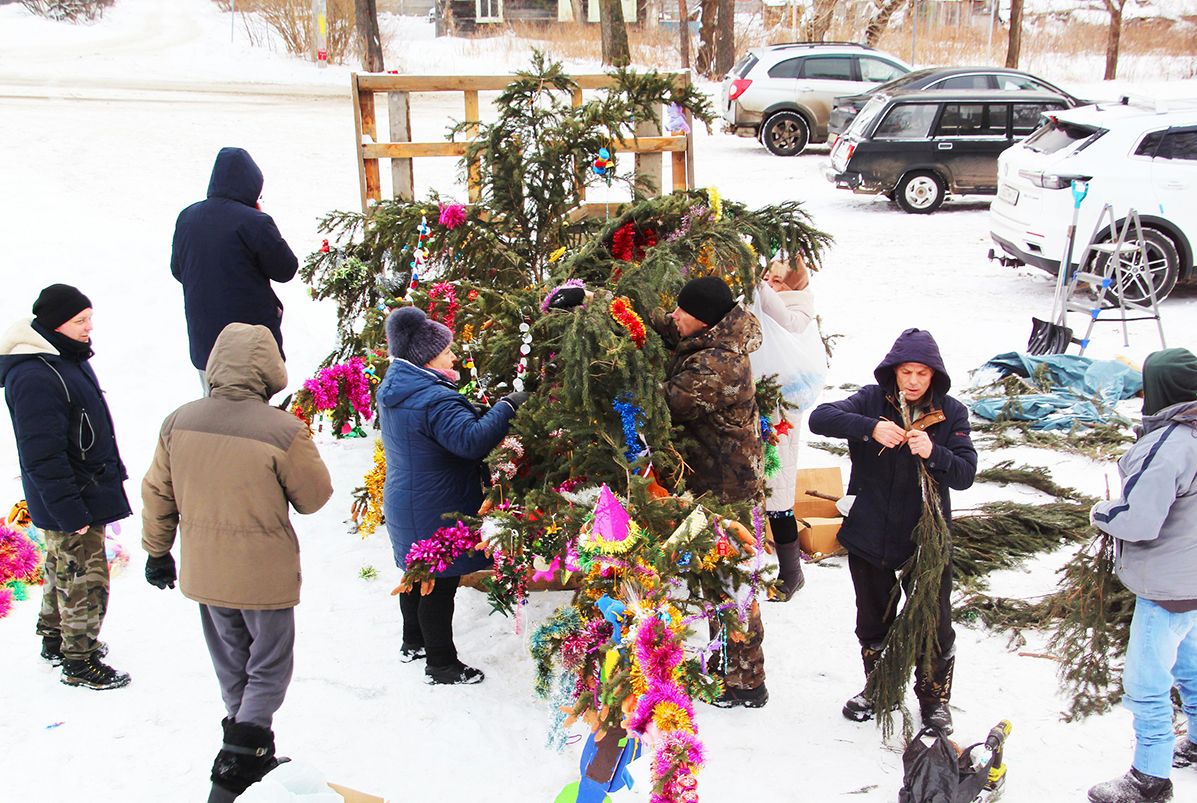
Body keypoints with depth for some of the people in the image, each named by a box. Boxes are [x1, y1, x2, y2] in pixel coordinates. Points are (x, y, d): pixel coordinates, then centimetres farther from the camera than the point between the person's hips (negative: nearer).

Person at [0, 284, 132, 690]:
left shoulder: (69, 358, 6)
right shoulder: (34, 378, -27)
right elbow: (43, 455, -28)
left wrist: (113, 471, 23)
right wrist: (70, 511, -26)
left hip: (87, 491, 10)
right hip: (69, 503, -10)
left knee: (63, 571, 24)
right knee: (85, 580, 1)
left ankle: (55, 639, 41)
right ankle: (79, 662, 15)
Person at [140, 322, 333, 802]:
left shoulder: (179, 423, -6)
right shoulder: (283, 431, -22)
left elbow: (157, 494, 4)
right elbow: (314, 497, -10)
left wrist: (157, 552, 17)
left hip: (204, 572, 5)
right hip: (264, 574, -5)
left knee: (231, 665, 23)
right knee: (268, 668, 11)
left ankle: (241, 733, 36)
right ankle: (240, 757, 2)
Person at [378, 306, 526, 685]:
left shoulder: (395, 388, 6)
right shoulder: (434, 398, -27)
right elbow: (472, 440, -35)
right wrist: (506, 406, -24)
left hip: (406, 506, 10)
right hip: (436, 514, -10)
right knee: (439, 585, 3)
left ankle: (413, 643, 42)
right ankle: (441, 664, 15)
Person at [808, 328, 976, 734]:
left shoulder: (951, 414, -5)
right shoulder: (872, 401, -6)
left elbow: (965, 474, -11)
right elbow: (820, 418, -20)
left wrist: (934, 453, -30)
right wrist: (870, 428, -33)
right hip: (869, 534, 1)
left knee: (935, 624, 8)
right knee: (874, 620, 18)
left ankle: (934, 699, 31)